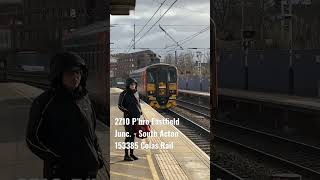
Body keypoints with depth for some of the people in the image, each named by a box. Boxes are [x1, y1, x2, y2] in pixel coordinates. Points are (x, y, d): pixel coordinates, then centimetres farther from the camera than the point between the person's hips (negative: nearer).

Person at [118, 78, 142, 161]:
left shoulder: (136, 93, 11)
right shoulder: (124, 94, -7)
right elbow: (120, 105, -6)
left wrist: (140, 110, 11)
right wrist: (126, 111, -20)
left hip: (136, 117, 6)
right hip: (128, 117, -6)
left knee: (133, 135, 11)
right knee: (128, 136, -6)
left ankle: (131, 153, 18)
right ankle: (126, 155, -2)